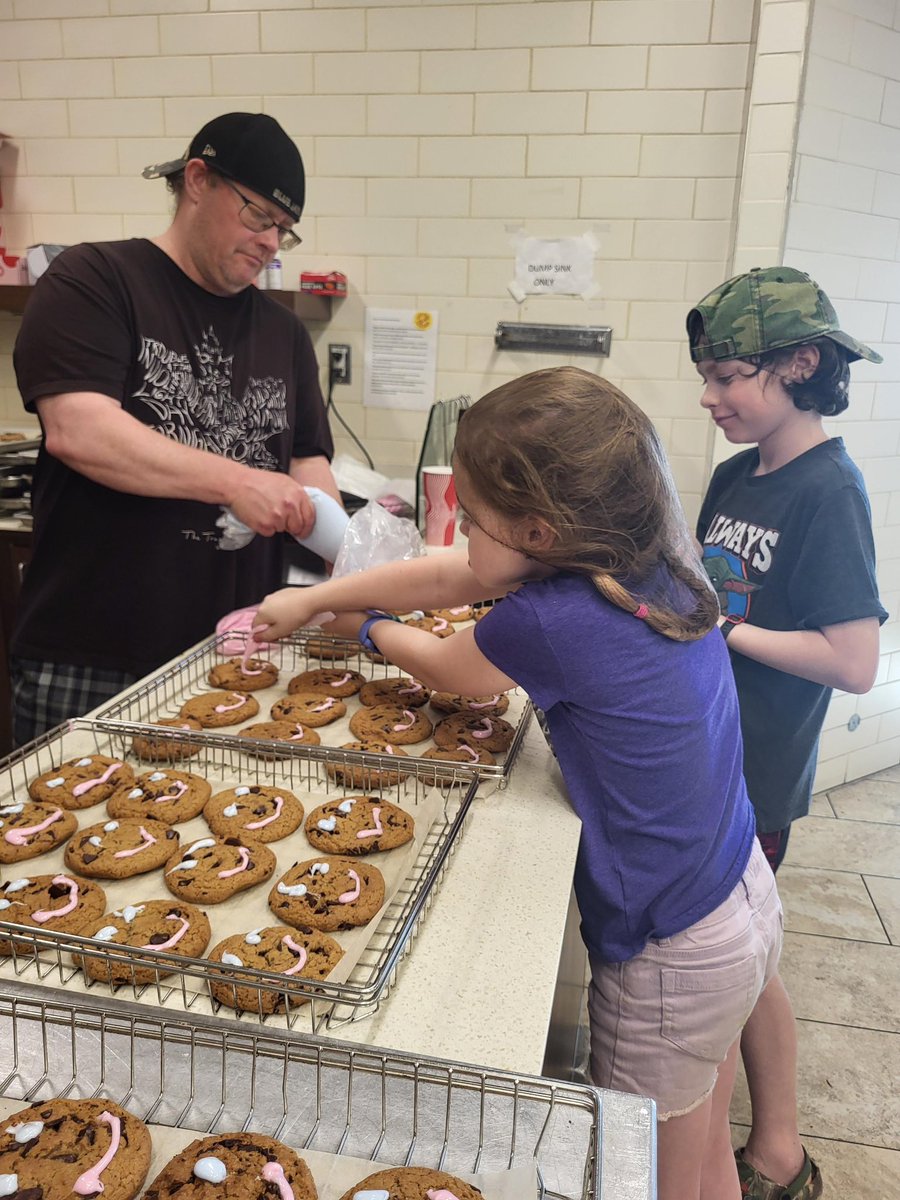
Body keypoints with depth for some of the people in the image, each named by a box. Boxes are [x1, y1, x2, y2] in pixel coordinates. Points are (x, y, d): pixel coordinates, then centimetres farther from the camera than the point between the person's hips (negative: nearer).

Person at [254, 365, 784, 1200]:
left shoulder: (551, 621, -30)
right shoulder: (649, 566, -5)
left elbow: (444, 670, -6)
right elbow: (445, 577, 2)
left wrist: (364, 625, 14)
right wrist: (312, 599, 10)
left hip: (673, 955, -8)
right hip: (746, 898, 8)